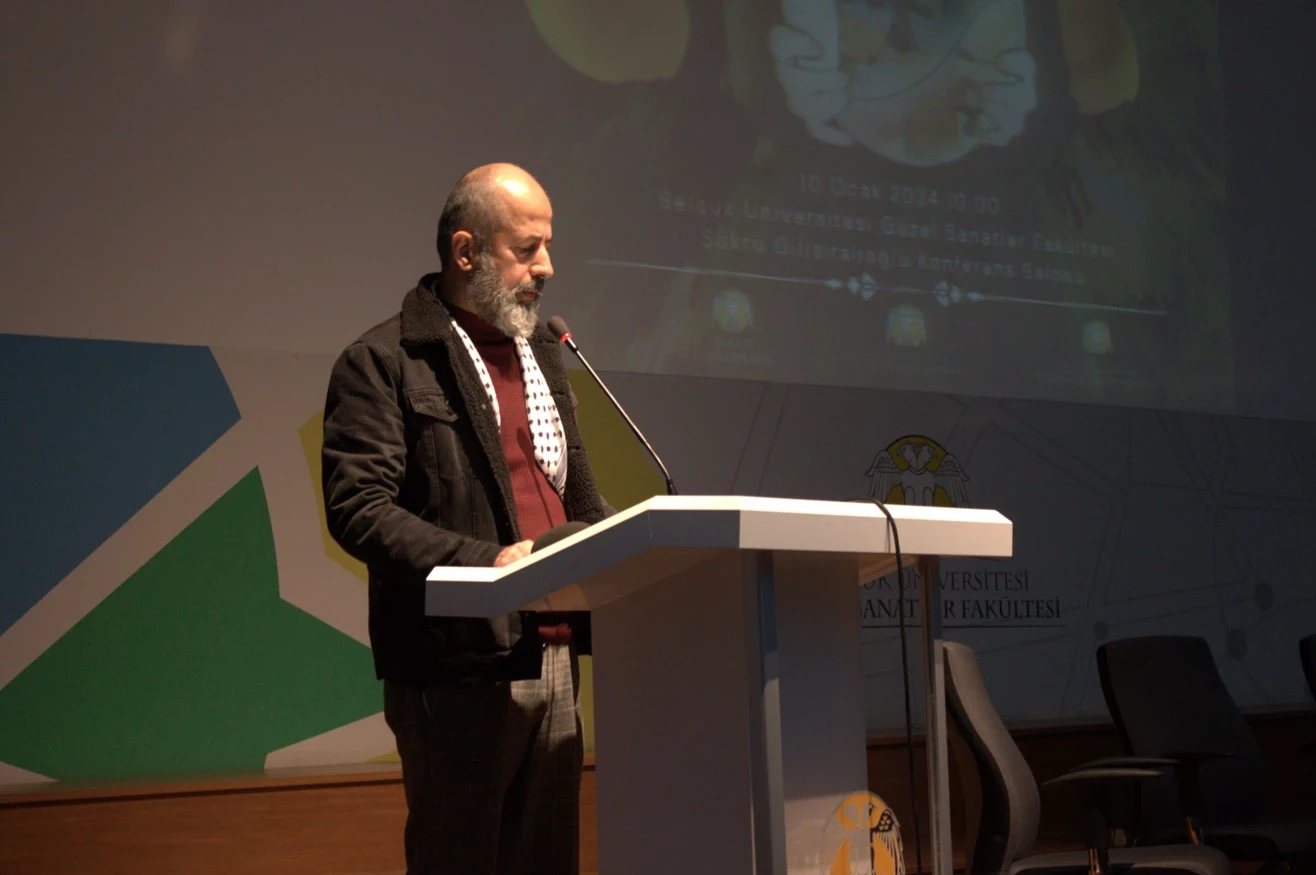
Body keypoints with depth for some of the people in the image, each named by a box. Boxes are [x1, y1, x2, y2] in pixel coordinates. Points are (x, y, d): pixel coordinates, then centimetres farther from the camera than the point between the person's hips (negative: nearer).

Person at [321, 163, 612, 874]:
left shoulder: (542, 354, 18)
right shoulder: (383, 362, -5)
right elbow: (357, 509, -15)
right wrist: (484, 560, -24)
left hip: (553, 654, 7)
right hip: (458, 665, -7)